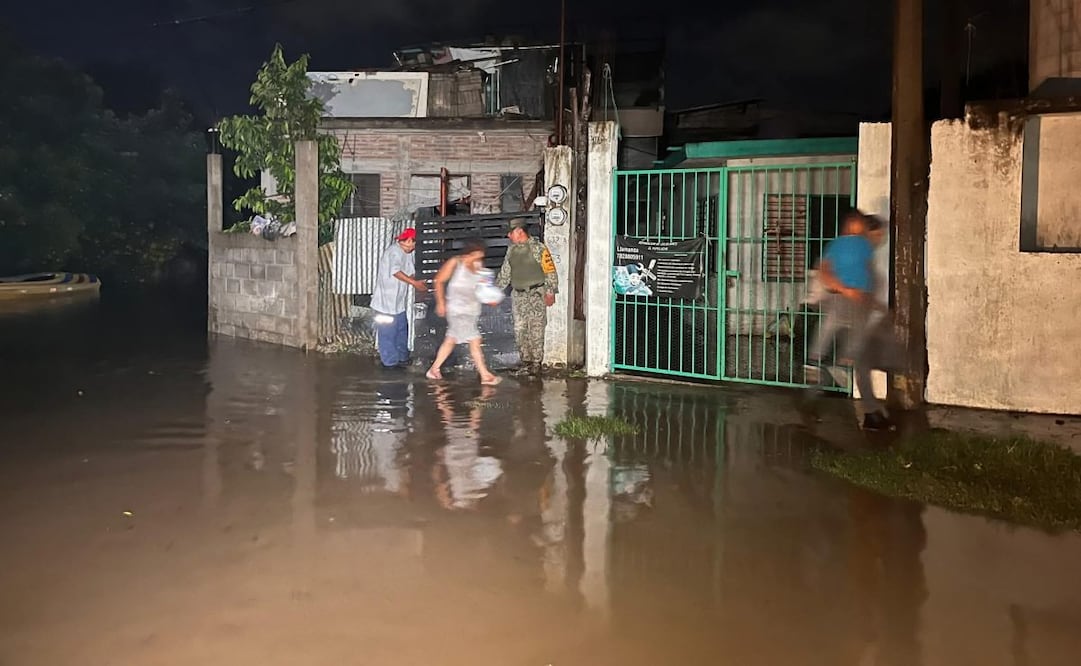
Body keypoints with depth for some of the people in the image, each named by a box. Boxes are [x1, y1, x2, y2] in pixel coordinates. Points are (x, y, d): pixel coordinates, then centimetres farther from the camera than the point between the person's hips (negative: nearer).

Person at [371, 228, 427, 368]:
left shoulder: (407, 253, 13)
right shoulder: (394, 252, -18)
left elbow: (409, 273, 13)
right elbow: (395, 271, -31)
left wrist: (418, 285, -3)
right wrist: (414, 283, -32)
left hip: (399, 301, 10)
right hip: (386, 301, -10)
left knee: (401, 330, 17)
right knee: (388, 332, -2)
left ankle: (402, 357, 28)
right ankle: (390, 361, 4)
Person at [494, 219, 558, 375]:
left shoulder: (538, 248, -7)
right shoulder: (511, 250, 14)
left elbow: (550, 271, -8)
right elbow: (505, 272, 22)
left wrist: (550, 292, -13)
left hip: (536, 293, -6)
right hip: (519, 295, 6)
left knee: (536, 328, -7)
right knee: (520, 329, 4)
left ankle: (536, 362, -1)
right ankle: (526, 361, 13)